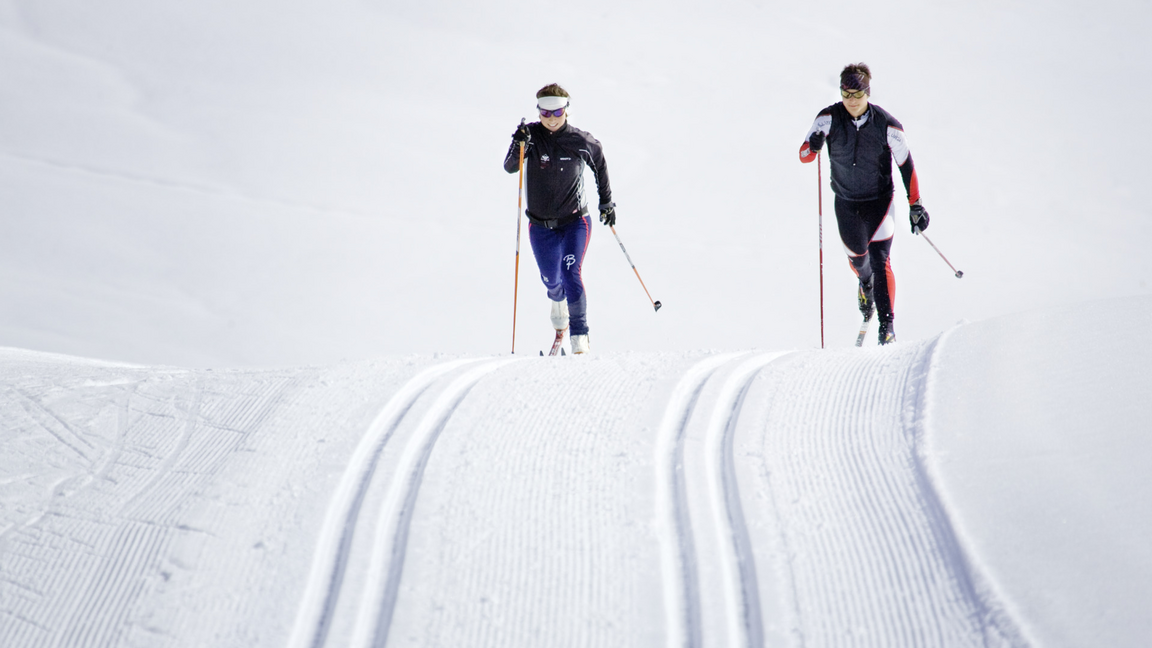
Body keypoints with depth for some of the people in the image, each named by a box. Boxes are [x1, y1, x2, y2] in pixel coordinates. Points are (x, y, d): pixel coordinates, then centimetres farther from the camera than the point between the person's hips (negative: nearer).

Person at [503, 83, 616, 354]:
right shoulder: (530, 135, -10)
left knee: (571, 273, -20)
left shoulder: (581, 142, -9)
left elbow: (600, 164, 10)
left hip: (575, 222, -2)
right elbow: (510, 167, -22)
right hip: (541, 225, 2)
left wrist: (606, 202, 15)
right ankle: (558, 300, 51)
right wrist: (519, 146, -42)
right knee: (551, 280, 13)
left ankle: (580, 335, -9)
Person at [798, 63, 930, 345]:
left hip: (879, 201, -2)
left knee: (880, 261, -15)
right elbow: (804, 156, -16)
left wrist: (915, 205, -6)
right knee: (857, 257, 15)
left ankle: (887, 325, -12)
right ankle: (865, 283, 52)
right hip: (846, 202, 2)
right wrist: (813, 145, -41)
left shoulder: (886, 125, -16)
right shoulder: (829, 118, -13)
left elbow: (906, 165, -6)